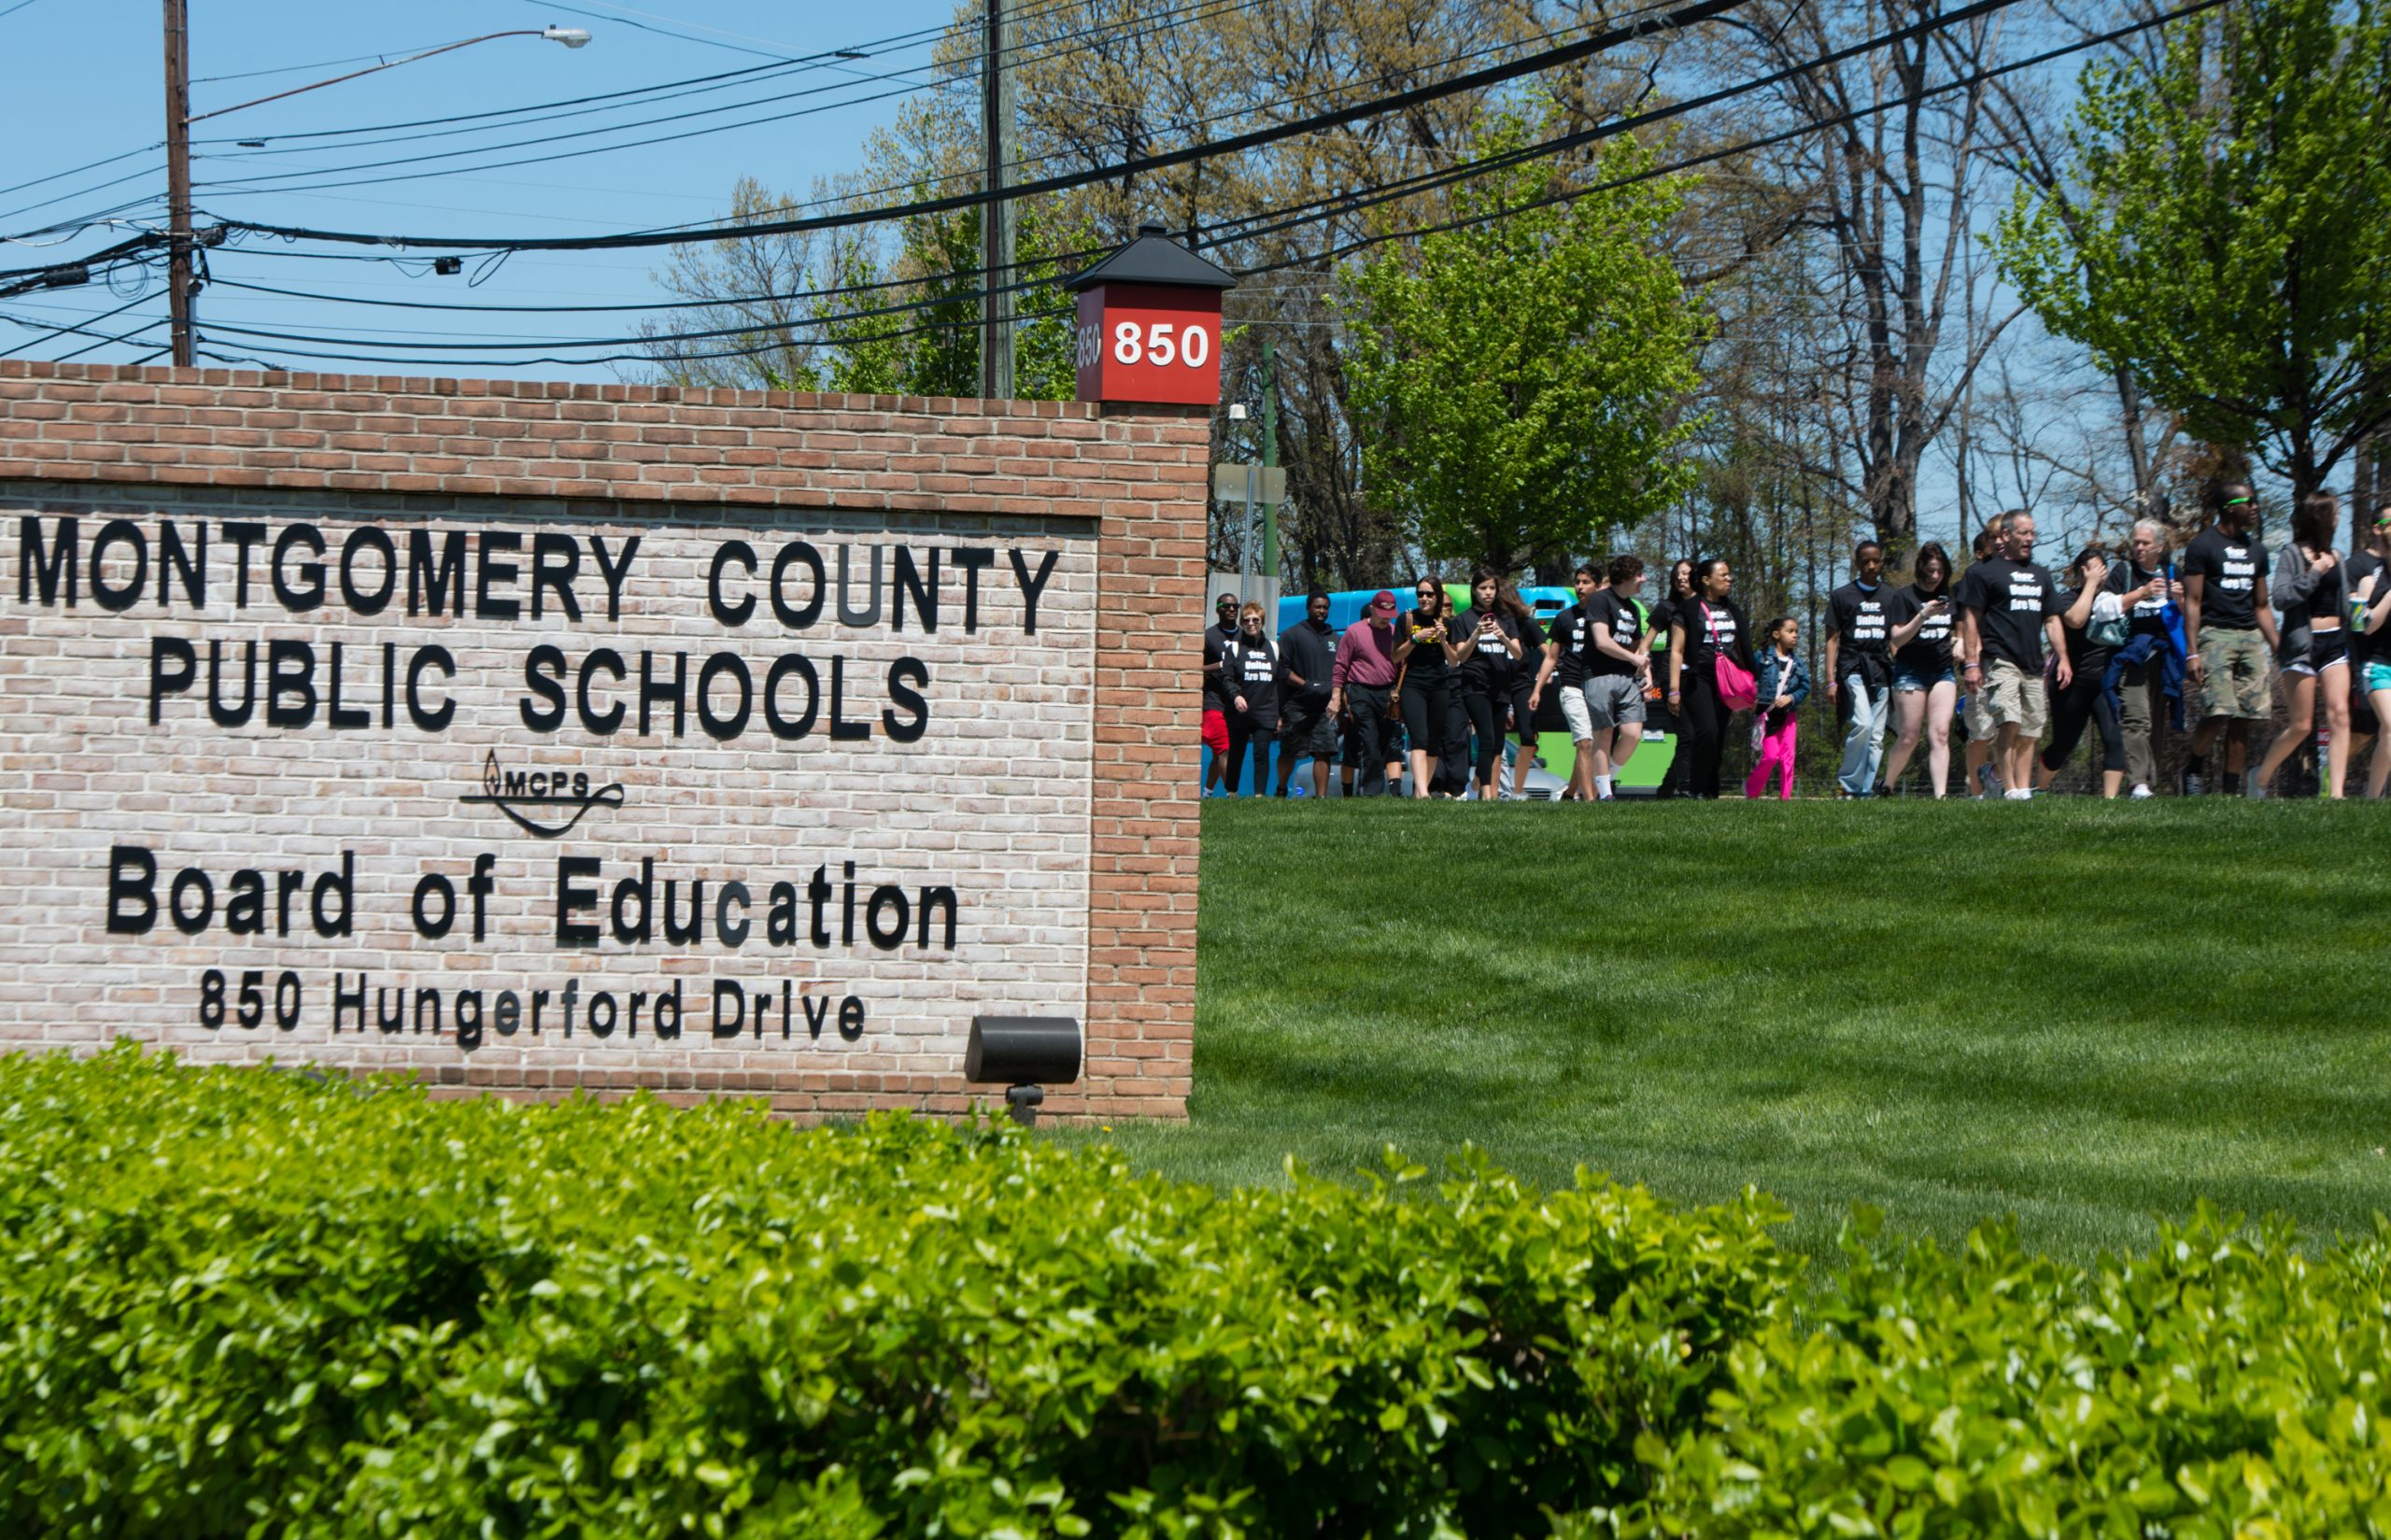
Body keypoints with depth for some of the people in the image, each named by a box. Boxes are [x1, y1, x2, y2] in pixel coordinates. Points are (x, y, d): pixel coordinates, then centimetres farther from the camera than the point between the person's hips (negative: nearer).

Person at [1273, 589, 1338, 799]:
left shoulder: (1334, 638, 18)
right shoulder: (1291, 635, 2)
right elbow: (1283, 670, -3)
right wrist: (1306, 684, -14)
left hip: (1325, 706, 3)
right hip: (1297, 705, -3)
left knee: (1324, 752, -7)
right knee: (1288, 751, 3)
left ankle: (1321, 796, -8)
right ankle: (1281, 790, 22)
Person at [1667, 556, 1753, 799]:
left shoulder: (1732, 610, 18)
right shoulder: (1688, 610, -1)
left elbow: (1740, 650, 24)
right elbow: (1676, 651, -4)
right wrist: (1674, 690, -11)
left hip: (1726, 682, 6)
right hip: (1697, 678, -6)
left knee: (1718, 740, 2)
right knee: (1706, 732, -21)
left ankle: (1710, 792, 6)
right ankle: (1694, 788, -15)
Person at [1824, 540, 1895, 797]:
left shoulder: (1890, 597, 16)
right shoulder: (1842, 596, 6)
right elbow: (1832, 640, 4)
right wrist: (1831, 680, -3)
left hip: (1881, 670, 4)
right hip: (1853, 667, -4)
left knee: (1877, 736, 0)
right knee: (1863, 723, -22)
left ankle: (1866, 789, 4)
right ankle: (1849, 783, -11)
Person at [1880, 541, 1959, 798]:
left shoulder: (1948, 597, 13)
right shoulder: (1904, 596, -3)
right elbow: (1897, 639, -10)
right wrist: (1924, 615, -21)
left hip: (1943, 670, 4)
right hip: (1911, 672, -4)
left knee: (1940, 734, -10)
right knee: (1908, 738, -2)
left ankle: (1940, 794, -17)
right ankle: (1887, 785, 19)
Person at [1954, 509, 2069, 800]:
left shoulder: (2040, 576, 22)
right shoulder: (1984, 572, 2)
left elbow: (2052, 621, 24)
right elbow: (1970, 619, -2)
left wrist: (2063, 659, 15)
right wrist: (1972, 663, -9)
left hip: (2033, 666, 6)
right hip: (2000, 662, -6)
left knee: (2029, 732, 4)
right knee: (2009, 724, -19)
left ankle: (2024, 789, 7)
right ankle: (2010, 789, -20)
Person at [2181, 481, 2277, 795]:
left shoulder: (2256, 550, 19)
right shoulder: (2203, 545, -1)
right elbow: (2192, 601, -5)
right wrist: (2192, 652, -13)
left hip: (2251, 637, 6)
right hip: (2215, 635, -6)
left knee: (2244, 719, 0)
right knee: (2219, 711, -20)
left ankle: (2231, 791, 5)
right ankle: (2195, 768, 3)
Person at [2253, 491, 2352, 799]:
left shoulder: (2335, 557, 14)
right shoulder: (2291, 554, -5)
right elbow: (2280, 598, -17)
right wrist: (2315, 573, -16)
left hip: (2334, 642, 5)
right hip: (2302, 643, -5)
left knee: (2339, 715, -10)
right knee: (2301, 725, -2)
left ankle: (2336, 793, -14)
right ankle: (2262, 777, 19)